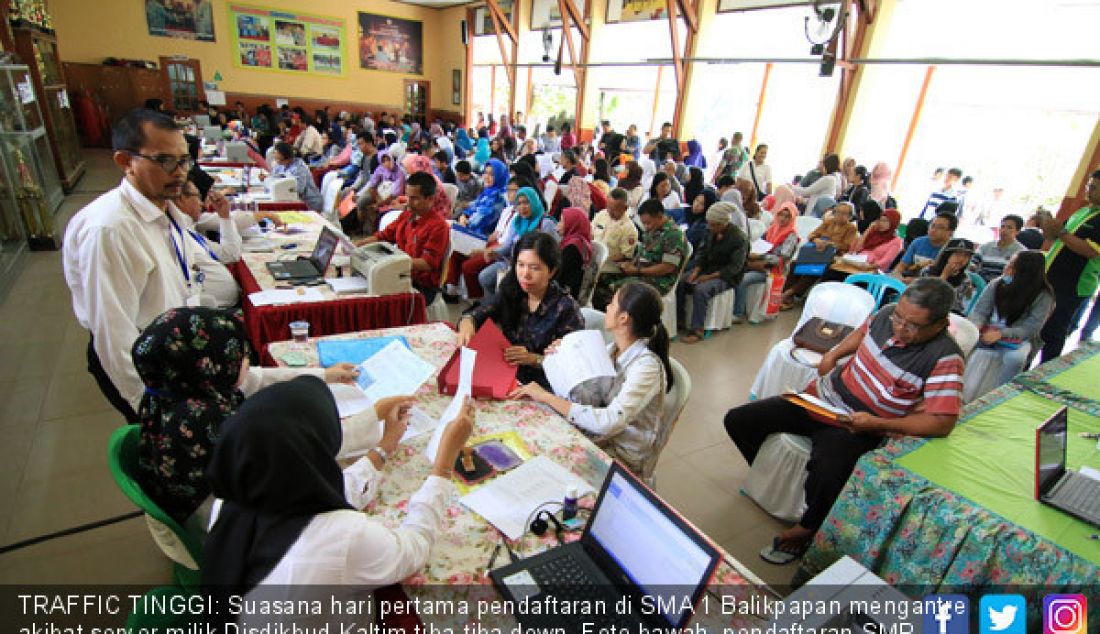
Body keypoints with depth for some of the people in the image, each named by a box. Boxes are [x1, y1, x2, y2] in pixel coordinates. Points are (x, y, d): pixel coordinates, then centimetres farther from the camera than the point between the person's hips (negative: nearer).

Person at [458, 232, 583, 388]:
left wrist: (533, 359, -24)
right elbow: (476, 314, -4)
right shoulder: (511, 291, 1)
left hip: (542, 388, -5)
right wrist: (467, 323, -26)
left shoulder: (566, 308, -13)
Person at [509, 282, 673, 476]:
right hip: (596, 434, 6)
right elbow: (591, 399, -3)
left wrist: (547, 397, -30)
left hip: (624, 457, -6)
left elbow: (610, 422, -34)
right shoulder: (612, 349, 0)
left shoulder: (646, 366, -24)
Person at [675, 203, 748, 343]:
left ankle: (697, 330, -27)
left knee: (701, 289, -33)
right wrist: (696, 271, -10)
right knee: (679, 281, -13)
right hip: (706, 269, 7)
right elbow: (702, 252, 9)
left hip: (726, 276, -7)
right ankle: (677, 319, -6)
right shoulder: (711, 231, 2)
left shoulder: (739, 238, -17)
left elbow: (735, 267, -18)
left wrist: (710, 277, -24)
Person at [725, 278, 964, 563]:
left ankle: (805, 530, 0)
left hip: (856, 428, -6)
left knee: (826, 476, -36)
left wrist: (877, 424, -26)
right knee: (737, 420, 0)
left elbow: (942, 423, -21)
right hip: (819, 399, 6)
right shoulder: (888, 313, -3)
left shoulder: (945, 359, -18)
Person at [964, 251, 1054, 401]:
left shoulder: (1043, 296, -7)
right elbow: (979, 311, 0)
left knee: (1015, 357, -37)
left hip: (1018, 341, -2)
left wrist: (1001, 334, -26)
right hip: (988, 338, 3)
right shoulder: (996, 285, 0)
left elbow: (1031, 328, -11)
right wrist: (974, 326, -23)